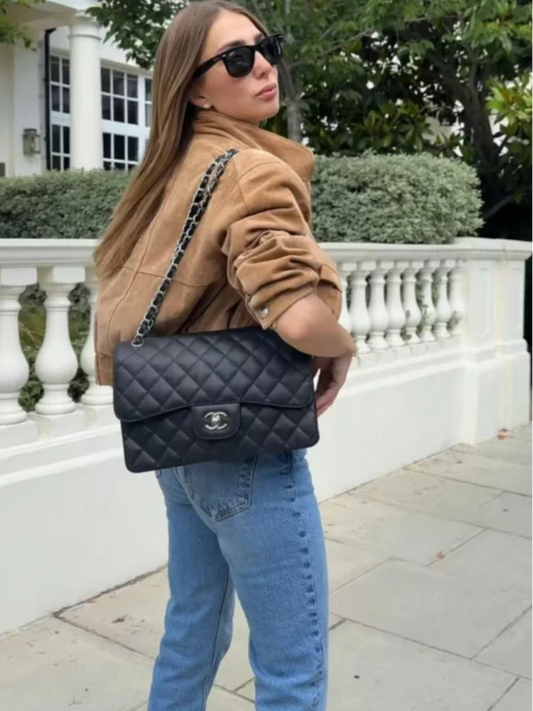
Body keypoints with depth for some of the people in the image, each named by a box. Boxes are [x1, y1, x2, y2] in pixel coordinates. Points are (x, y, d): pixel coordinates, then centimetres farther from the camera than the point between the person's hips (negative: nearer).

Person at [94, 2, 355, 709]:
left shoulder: (175, 171, 10)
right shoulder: (254, 169, -16)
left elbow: (127, 301, 17)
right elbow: (298, 317, -32)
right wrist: (342, 349, -11)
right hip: (247, 448, -9)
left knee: (193, 630, 24)